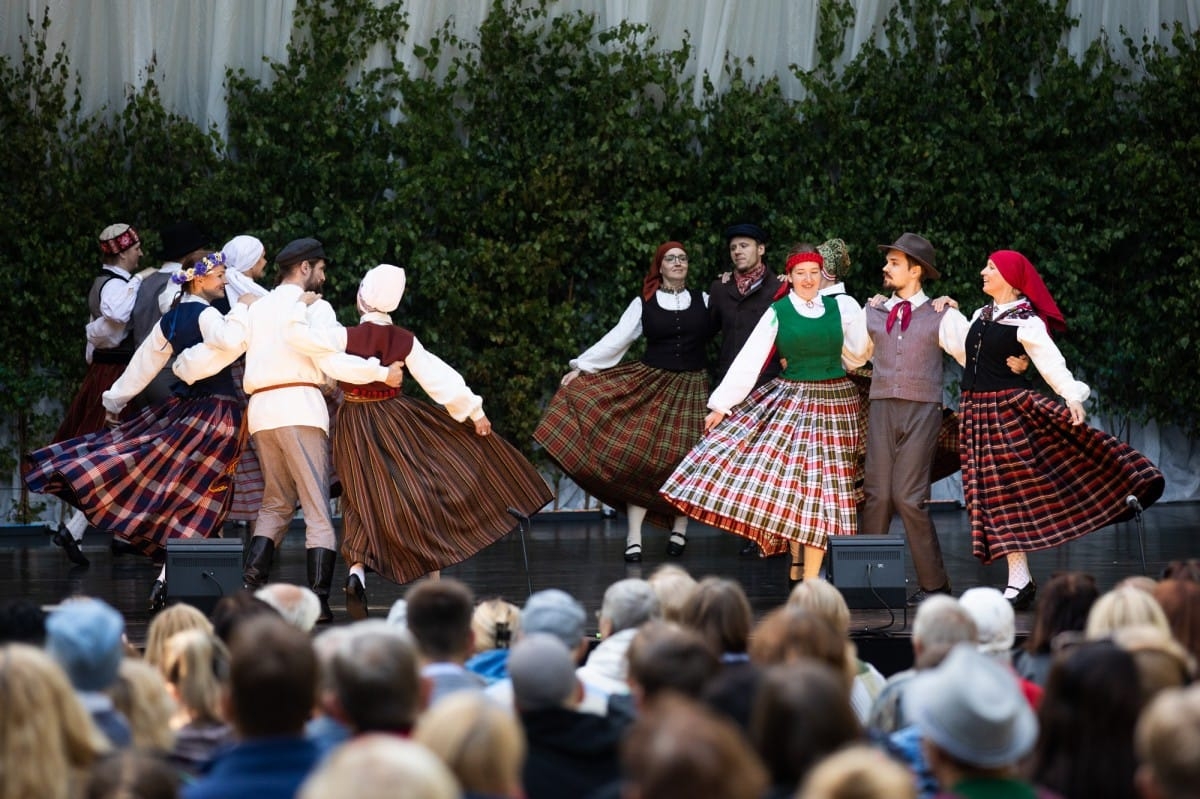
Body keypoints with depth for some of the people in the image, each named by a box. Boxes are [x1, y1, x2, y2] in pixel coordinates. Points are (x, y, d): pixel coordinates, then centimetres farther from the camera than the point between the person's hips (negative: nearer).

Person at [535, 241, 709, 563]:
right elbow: (615, 340, 2)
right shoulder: (644, 304, 4)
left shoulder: (704, 301, 6)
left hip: (691, 388, 0)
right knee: (638, 455, -9)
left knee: (684, 459, 0)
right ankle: (634, 537, -6)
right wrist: (581, 367, -3)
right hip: (650, 385, 0)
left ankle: (679, 529, 19)